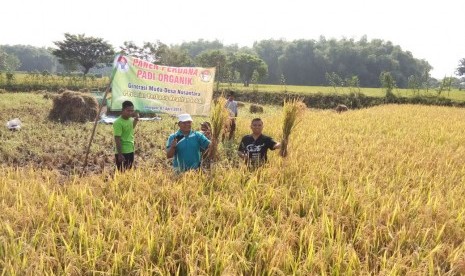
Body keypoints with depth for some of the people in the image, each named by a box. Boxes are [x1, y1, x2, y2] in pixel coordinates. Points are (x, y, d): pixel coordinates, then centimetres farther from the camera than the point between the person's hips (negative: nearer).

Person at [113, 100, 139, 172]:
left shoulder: (130, 119, 5)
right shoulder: (118, 123, -18)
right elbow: (117, 139, -19)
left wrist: (136, 119, 10)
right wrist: (120, 155, -21)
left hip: (131, 151, 8)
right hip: (122, 153, -8)